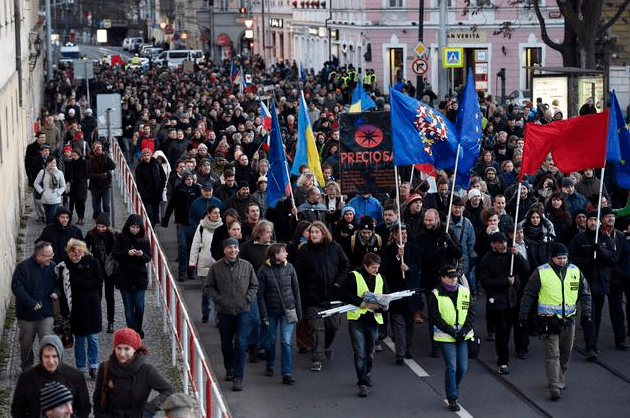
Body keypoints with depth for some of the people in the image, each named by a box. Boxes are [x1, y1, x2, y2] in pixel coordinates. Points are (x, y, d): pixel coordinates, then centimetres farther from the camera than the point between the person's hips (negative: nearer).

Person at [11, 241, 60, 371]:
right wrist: (31, 303, -20)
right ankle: (26, 369, 33)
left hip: (46, 314, 2)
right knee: (26, 344, 13)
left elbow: (58, 282, 17)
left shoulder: (52, 267, 1)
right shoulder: (23, 267, -13)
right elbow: (17, 288, -16)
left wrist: (56, 292, -5)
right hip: (27, 315, -2)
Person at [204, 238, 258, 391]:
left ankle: (238, 377, -7)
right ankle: (229, 369, 37)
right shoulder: (216, 267, -1)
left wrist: (248, 298, -1)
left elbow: (254, 285, 14)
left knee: (240, 344, -10)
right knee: (226, 344, 12)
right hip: (224, 311, 1)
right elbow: (208, 287, 8)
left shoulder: (246, 266, 3)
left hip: (243, 311, -1)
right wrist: (218, 298, -5)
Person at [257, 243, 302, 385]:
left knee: (287, 341, -9)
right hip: (271, 311, -1)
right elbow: (260, 294, -3)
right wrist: (264, 315, -8)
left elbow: (296, 290, 7)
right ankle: (269, 366, 37)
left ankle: (287, 374, -7)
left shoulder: (289, 268, 1)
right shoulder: (264, 270, -6)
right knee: (271, 340, 12)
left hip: (288, 310, 1)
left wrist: (298, 312, 6)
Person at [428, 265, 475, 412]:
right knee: (451, 367, -7)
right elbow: (435, 317, -9)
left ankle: (454, 387, 34)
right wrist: (451, 331, -15)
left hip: (463, 336, 4)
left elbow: (471, 312, 7)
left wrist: (465, 329, -7)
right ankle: (452, 399, 2)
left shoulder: (465, 292, 6)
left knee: (463, 367, 6)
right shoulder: (436, 295, -6)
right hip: (446, 338, -4)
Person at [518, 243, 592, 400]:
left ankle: (560, 380, 33)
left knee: (565, 353, 14)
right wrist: (522, 316, -2)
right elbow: (528, 295, 0)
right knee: (552, 354, -10)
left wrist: (586, 313, 8)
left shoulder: (575, 271, 4)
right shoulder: (541, 273, -6)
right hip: (549, 320, -4)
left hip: (569, 320, 4)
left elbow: (585, 294, 15)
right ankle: (554, 388, -13)